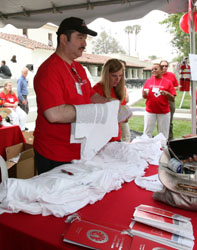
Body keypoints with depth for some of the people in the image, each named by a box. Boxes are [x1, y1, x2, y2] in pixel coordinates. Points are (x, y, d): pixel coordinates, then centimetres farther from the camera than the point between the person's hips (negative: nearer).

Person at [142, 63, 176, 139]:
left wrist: (167, 94, -21)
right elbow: (144, 96, 9)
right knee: (147, 133, 5)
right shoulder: (148, 81, 6)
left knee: (163, 135, 6)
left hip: (164, 112, -1)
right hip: (150, 111, 2)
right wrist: (145, 93, -13)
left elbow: (172, 98, -1)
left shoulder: (168, 82, 0)